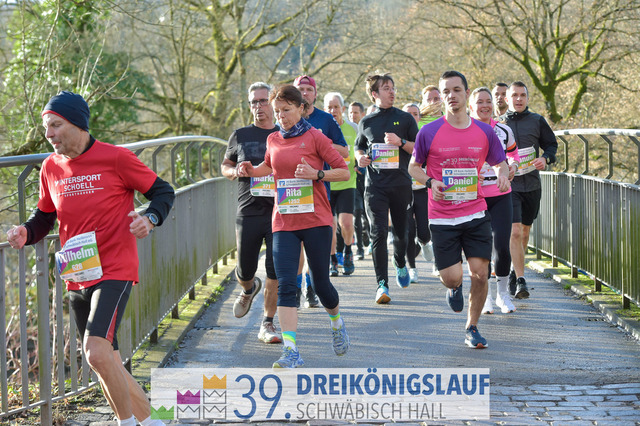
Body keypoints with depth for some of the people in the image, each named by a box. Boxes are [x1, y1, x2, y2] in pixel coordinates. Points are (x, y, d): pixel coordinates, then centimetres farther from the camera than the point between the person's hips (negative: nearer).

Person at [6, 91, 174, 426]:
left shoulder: (116, 158, -8)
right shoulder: (51, 167, 7)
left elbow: (163, 191, 2)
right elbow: (45, 217, 18)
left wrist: (151, 218, -18)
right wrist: (26, 233, -3)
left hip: (114, 271, -6)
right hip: (76, 279, 7)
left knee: (96, 352, -24)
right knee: (105, 367, 11)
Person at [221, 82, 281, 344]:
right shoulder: (240, 136, 8)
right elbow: (225, 166, 18)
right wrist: (236, 171, -4)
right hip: (249, 213, 1)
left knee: (275, 272, -7)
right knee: (245, 270, 7)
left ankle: (267, 324, 5)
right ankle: (249, 289, 44)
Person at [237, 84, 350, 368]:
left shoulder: (314, 137, -4)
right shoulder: (273, 140, 10)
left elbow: (344, 172, -3)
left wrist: (317, 174, -19)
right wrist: (251, 171, 9)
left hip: (315, 220, -3)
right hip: (284, 222, 3)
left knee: (320, 283, 6)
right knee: (285, 285, -11)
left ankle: (337, 323, 39)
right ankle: (291, 352, -15)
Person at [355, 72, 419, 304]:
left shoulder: (405, 118, 5)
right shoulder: (366, 122, 8)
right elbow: (358, 147, 23)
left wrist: (401, 142, -13)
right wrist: (360, 157, 1)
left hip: (401, 183, 0)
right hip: (375, 185, 0)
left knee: (401, 231, 11)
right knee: (378, 233, -12)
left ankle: (400, 263, 43)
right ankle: (382, 284, -13)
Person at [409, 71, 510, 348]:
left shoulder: (484, 132, 2)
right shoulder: (428, 133, -4)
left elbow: (500, 163, 15)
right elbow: (413, 167, 8)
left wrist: (502, 174, -8)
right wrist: (430, 182, -12)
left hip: (476, 215, 2)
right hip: (442, 218, -2)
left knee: (480, 273, -6)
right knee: (452, 277, -6)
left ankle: (472, 328, 15)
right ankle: (454, 289, 33)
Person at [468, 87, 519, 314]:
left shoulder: (503, 131, 4)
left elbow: (513, 153, 21)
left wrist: (513, 166, 0)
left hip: (501, 196, 1)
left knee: (502, 246, -8)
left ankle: (503, 293, 13)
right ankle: (485, 296, 18)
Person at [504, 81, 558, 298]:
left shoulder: (537, 121, 7)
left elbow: (551, 144, 13)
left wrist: (546, 158, -8)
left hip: (532, 184, 3)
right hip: (508, 184, -3)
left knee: (525, 232, 13)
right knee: (515, 232, -15)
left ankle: (515, 271, 33)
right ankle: (520, 280, -15)